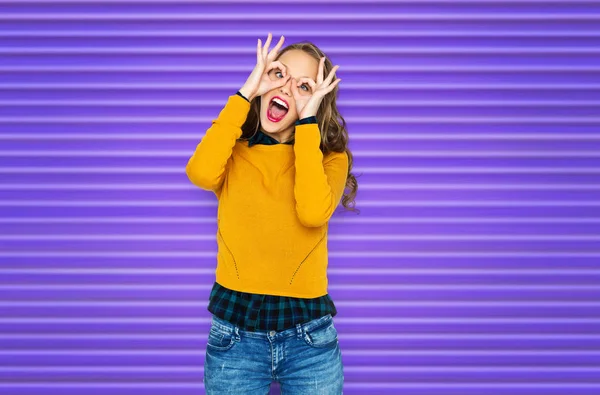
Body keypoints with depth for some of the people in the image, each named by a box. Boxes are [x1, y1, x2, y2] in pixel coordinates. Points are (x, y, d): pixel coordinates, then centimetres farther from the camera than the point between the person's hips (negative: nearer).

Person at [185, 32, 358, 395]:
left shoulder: (331, 158, 1)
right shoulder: (234, 152, 4)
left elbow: (314, 212, -20)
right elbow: (201, 174, -21)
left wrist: (307, 120, -14)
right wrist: (244, 94, -12)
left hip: (309, 336, 0)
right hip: (234, 334, 1)